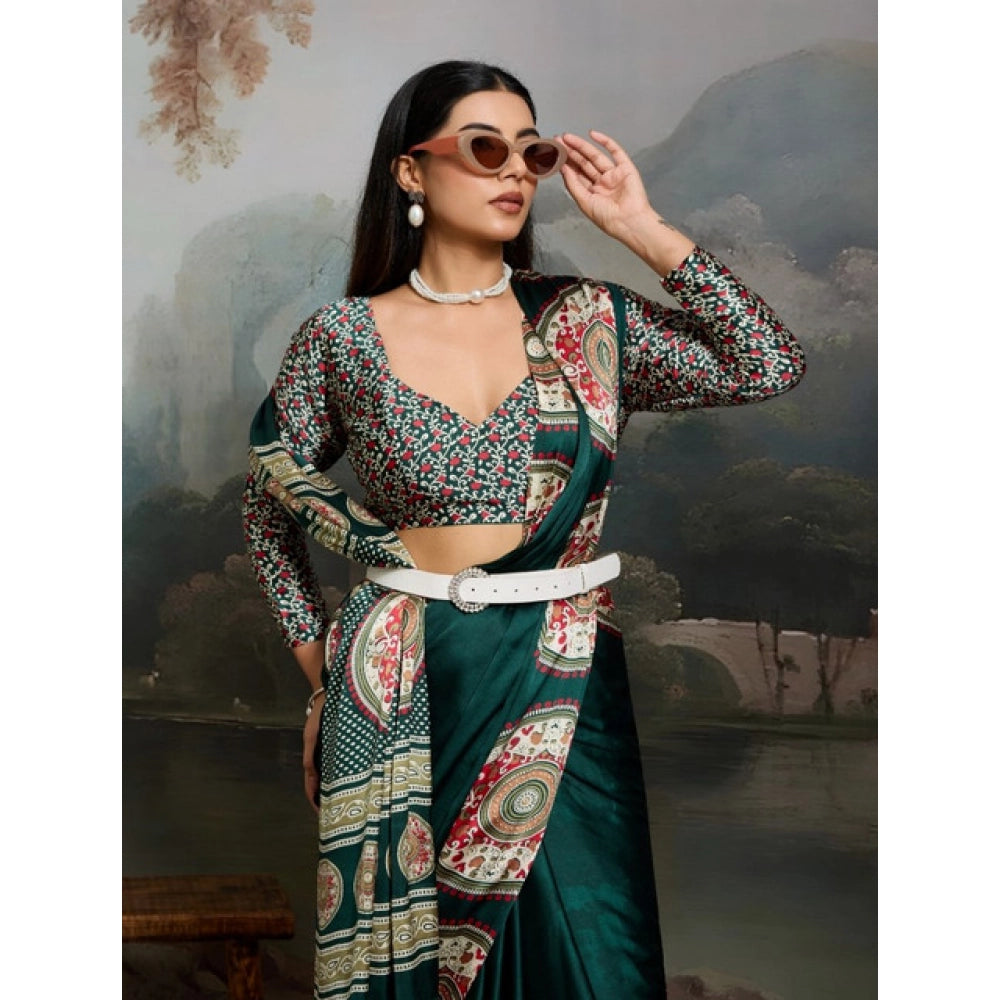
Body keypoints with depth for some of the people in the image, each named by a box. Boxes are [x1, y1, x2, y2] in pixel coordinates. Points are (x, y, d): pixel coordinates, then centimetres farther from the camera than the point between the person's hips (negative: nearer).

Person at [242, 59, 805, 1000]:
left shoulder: (588, 321, 3)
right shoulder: (344, 336, 0)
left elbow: (768, 364, -6)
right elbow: (267, 501, 11)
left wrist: (640, 226, -6)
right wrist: (317, 658, 8)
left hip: (562, 686, 1)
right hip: (399, 695, -1)